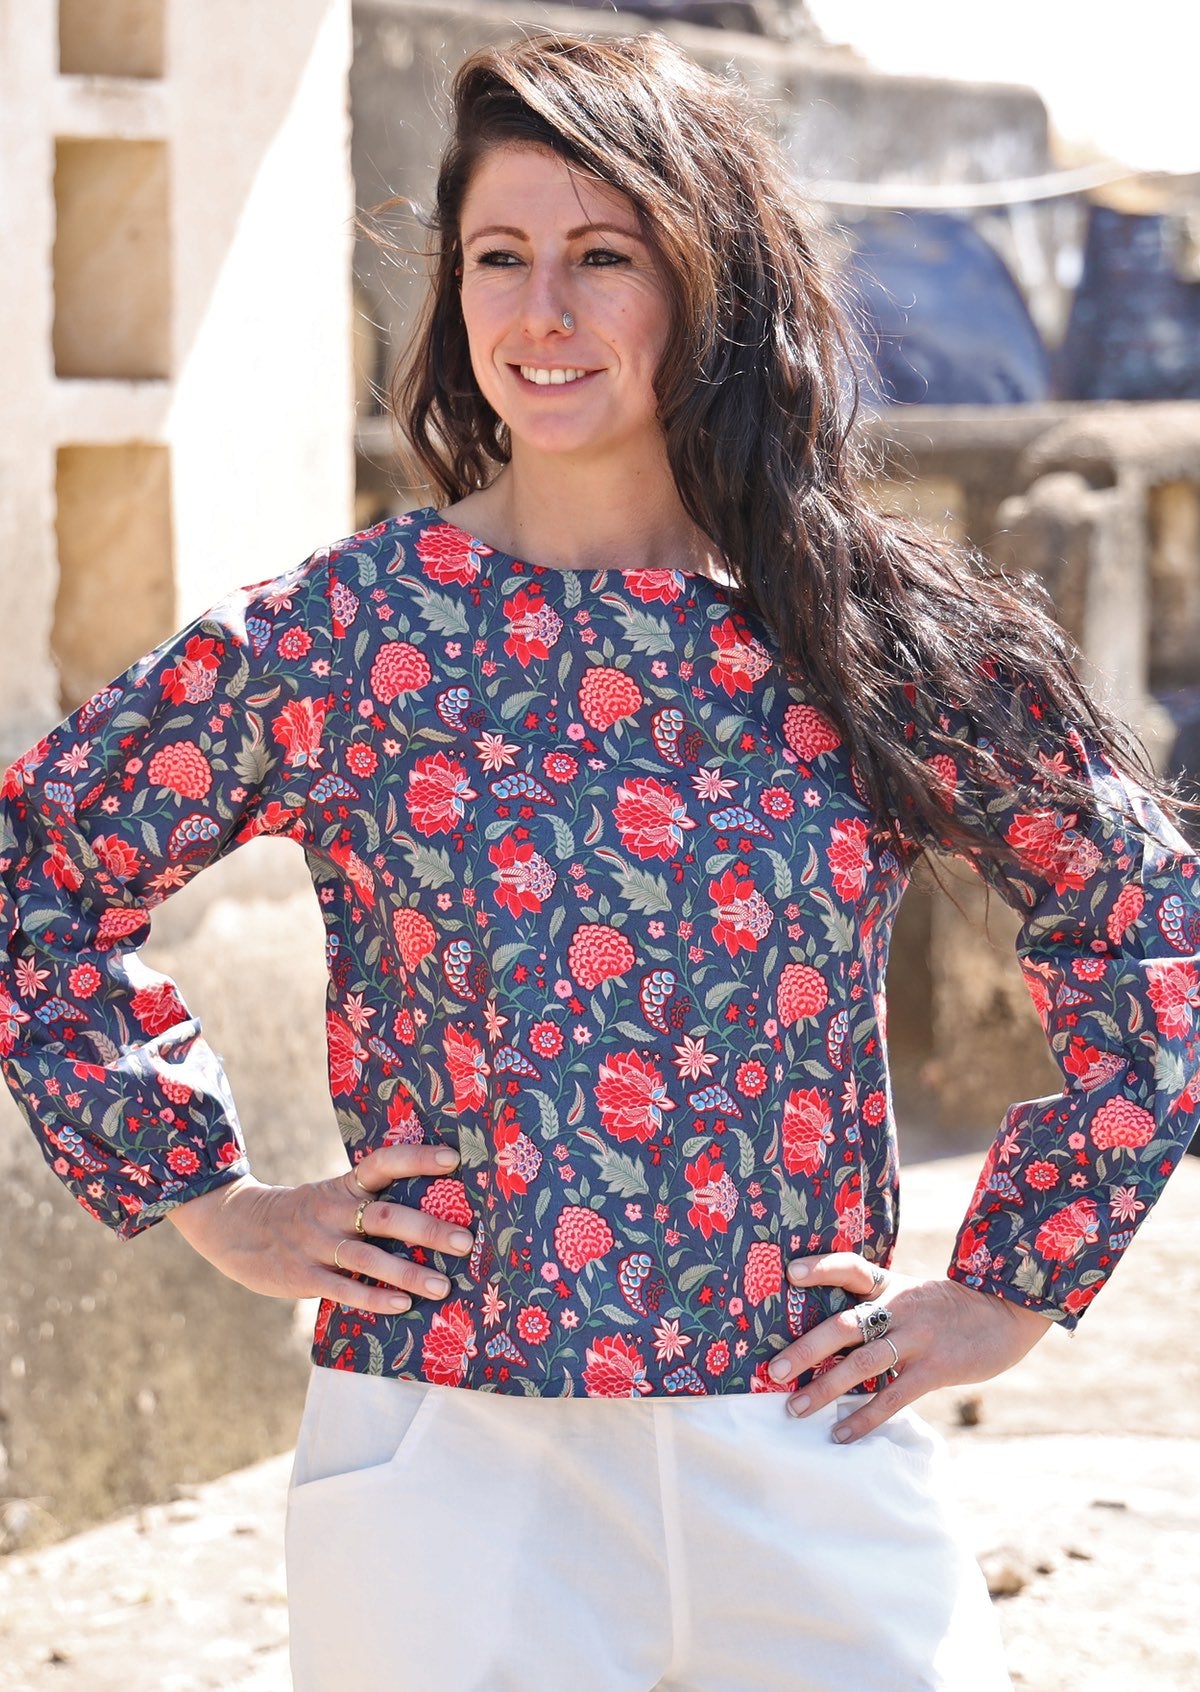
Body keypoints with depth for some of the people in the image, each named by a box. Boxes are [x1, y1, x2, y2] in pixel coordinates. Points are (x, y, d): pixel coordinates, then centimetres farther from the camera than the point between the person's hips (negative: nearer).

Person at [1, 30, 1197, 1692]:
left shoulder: (887, 634, 1)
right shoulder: (337, 628, -1)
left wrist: (1010, 1290, 7)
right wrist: (206, 1196, 4)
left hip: (815, 1474, 1)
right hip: (445, 1466, -1)